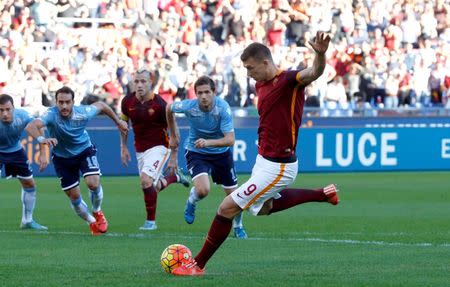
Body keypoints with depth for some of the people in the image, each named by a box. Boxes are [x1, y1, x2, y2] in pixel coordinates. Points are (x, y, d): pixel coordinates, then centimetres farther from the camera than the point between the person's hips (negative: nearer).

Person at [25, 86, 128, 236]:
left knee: (93, 183, -21)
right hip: (62, 157, 0)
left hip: (85, 151, 0)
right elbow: (30, 126, -50)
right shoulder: (52, 114, -32)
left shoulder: (83, 113, -23)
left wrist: (118, 121, 11)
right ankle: (92, 222, 30)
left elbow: (100, 105, -1)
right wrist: (42, 138, -70)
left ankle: (97, 212, 12)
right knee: (74, 196, 2)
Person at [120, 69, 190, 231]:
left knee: (146, 181, -25)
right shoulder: (127, 102, -6)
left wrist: (173, 158, -8)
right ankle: (175, 177, 45)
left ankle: (151, 220, -10)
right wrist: (123, 147, 12)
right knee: (154, 187, 12)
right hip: (140, 149, 6)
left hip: (158, 146, -6)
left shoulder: (160, 104, -19)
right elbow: (124, 122, 14)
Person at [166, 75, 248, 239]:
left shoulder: (223, 108, -26)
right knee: (203, 190, -27)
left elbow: (230, 140, -30)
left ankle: (238, 227, 32)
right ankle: (191, 202, 10)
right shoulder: (188, 106, -22)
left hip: (221, 153, 1)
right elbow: (169, 108, 2)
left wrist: (208, 142, -46)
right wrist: (173, 134, 11)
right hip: (196, 153, -1)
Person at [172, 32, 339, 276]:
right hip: (264, 159, 10)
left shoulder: (288, 80, -21)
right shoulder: (261, 85, 5)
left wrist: (320, 54, -62)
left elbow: (314, 73, -42)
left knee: (227, 208, -7)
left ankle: (198, 265, 6)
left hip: (277, 167, -10)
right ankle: (323, 194, 36)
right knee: (264, 207, 32)